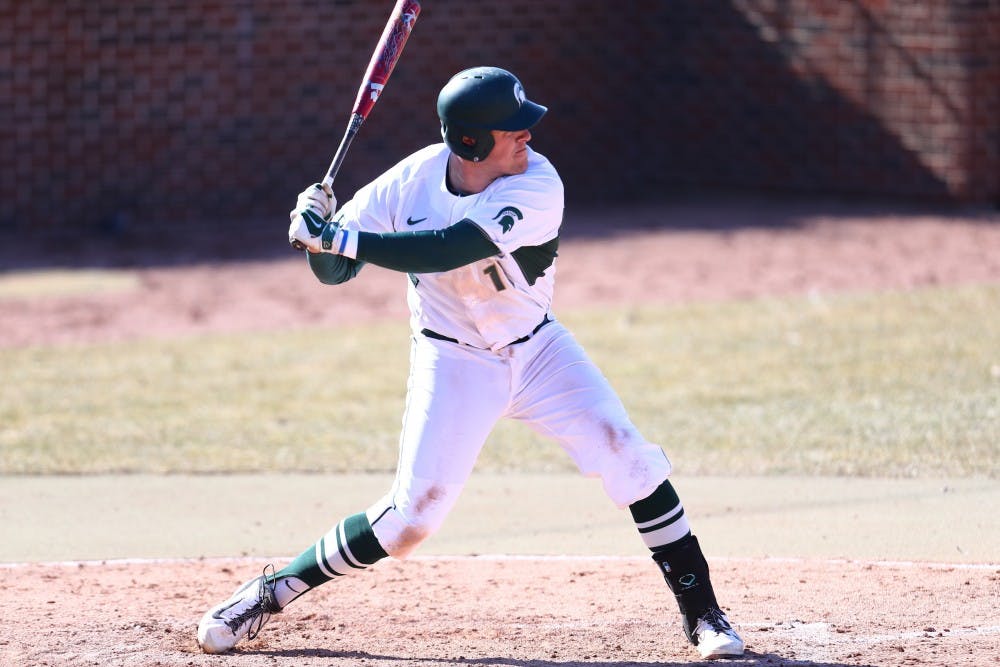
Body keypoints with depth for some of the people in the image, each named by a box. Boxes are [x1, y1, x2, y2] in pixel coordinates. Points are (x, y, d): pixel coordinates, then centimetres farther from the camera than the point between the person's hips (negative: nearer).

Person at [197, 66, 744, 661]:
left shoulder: (536, 187, -25)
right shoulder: (412, 182, -18)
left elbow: (444, 251, -37)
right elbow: (333, 270, -12)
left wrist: (338, 236, -41)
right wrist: (321, 231, -34)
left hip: (536, 348, 1)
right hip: (453, 361, -1)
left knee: (630, 458, -13)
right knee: (415, 511, -10)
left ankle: (701, 611, 0)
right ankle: (269, 593, 6)